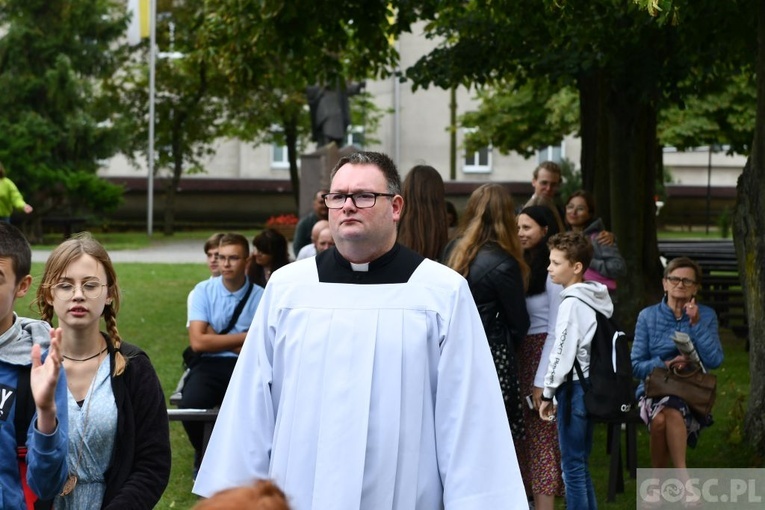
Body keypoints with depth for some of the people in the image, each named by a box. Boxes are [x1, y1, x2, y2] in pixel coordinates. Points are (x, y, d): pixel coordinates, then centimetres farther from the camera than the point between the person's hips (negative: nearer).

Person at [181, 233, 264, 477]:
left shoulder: (260, 297, 3)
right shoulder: (203, 291, 3)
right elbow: (198, 342, -7)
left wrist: (216, 338, -6)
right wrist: (245, 338, -5)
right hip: (208, 365, 0)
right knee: (190, 405, -31)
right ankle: (203, 456, 5)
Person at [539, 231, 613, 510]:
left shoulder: (572, 303, -14)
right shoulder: (596, 299, 11)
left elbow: (563, 352, -17)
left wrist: (547, 393, -10)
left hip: (574, 387, -9)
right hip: (591, 385, 9)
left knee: (572, 465, -4)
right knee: (580, 463, 15)